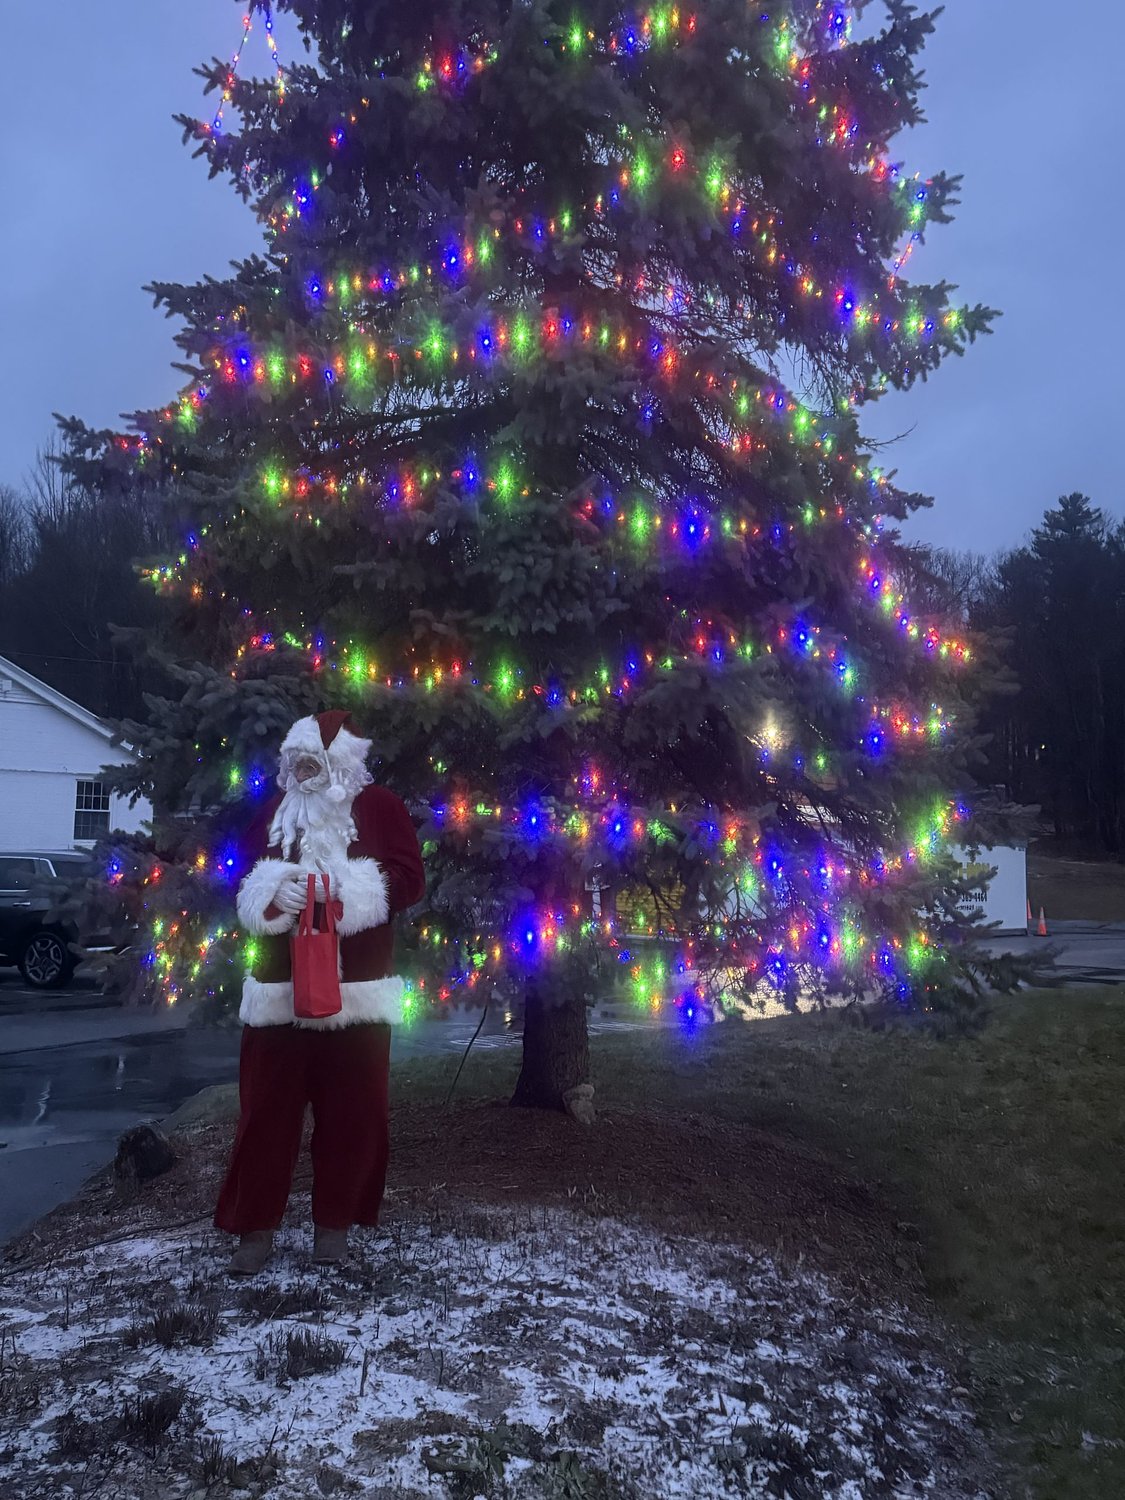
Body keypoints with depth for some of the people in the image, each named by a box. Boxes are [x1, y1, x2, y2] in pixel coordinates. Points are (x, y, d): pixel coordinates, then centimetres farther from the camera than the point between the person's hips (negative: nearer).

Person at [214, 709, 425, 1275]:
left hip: (354, 984, -3)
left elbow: (408, 879, -6)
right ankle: (255, 1227, 14)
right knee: (266, 1106, 4)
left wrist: (344, 890, -18)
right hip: (279, 982, 3)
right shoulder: (273, 813, 11)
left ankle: (335, 1222, 18)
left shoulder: (378, 807, 0)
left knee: (350, 1108, 4)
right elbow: (244, 885, 11)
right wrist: (273, 894, -11)